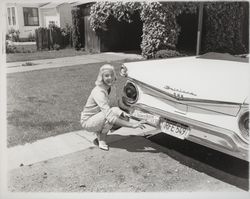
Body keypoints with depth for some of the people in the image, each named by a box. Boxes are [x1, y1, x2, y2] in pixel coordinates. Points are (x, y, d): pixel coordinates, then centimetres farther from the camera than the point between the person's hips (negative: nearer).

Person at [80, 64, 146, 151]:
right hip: (87, 122, -8)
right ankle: (101, 140, -12)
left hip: (97, 117, 8)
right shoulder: (99, 92, -31)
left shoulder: (108, 87, -3)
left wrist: (121, 113, -12)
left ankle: (99, 133, 6)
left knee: (125, 118, -7)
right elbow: (109, 116, -39)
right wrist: (132, 125, -39)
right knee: (113, 111, -32)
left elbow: (107, 107, 7)